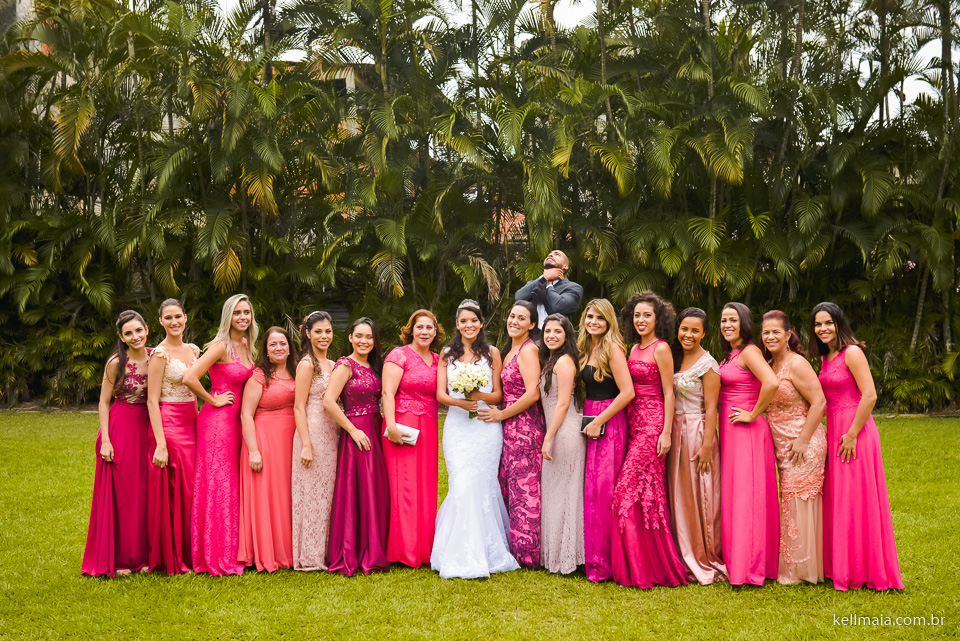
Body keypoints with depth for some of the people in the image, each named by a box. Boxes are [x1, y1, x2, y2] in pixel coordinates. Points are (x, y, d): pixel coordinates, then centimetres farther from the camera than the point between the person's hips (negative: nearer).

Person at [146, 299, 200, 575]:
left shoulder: (193, 350, 11)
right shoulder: (160, 354, -9)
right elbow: (152, 401, -13)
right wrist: (160, 444, -18)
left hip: (191, 425, 7)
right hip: (169, 425, -7)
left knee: (190, 489, 8)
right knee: (174, 492, -2)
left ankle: (189, 554, 18)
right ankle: (172, 559, 9)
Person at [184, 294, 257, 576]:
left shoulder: (247, 346, 12)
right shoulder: (221, 346, -12)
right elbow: (189, 377, -23)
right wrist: (213, 400, -11)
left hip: (236, 420, 8)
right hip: (217, 420, -8)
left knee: (233, 486, 11)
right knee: (218, 485, -4)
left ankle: (232, 551, 18)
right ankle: (217, 557, 3)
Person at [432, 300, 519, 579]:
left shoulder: (492, 353, 8)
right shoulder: (447, 354, 13)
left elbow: (498, 394, 5)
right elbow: (440, 393, 5)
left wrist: (480, 396, -16)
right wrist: (459, 401, -16)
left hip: (485, 426, -1)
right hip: (456, 426, 1)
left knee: (479, 485, -7)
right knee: (461, 487, -6)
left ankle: (485, 552, 3)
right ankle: (463, 556, 2)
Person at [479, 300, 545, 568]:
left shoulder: (529, 350, -11)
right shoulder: (510, 350, 16)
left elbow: (532, 394, -19)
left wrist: (501, 414, -11)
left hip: (525, 427, -9)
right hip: (510, 428, 9)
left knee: (523, 489, -2)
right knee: (509, 486, 10)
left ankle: (526, 553, 7)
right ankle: (514, 547, 17)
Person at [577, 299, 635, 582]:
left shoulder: (612, 348, -11)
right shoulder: (586, 348, 13)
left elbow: (627, 392, -18)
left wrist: (599, 421, -14)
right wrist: (588, 419, 8)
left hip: (609, 423, -7)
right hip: (590, 422, 7)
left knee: (602, 490, -6)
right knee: (591, 489, 6)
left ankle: (602, 563, 2)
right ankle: (593, 557, 14)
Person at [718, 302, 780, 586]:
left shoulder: (749, 352, -13)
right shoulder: (729, 354, 15)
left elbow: (771, 383, -29)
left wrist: (753, 415, -20)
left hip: (747, 432, -9)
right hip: (729, 431, 9)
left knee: (746, 495, -5)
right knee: (732, 495, 12)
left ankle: (749, 566, 1)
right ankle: (736, 561, 20)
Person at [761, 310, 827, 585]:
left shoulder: (796, 364, -13)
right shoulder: (769, 365, 12)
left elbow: (819, 402, -17)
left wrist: (803, 440, -18)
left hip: (803, 445, -8)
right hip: (782, 447, 8)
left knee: (799, 503, -1)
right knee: (791, 503, 11)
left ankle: (800, 571, 10)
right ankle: (793, 568, 19)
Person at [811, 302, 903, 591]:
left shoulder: (851, 353, -11)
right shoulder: (825, 357, 15)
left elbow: (869, 396, -17)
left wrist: (852, 434, -19)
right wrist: (833, 433, 13)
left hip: (855, 431, -9)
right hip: (834, 432, 9)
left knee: (855, 501, -3)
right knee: (837, 500, 11)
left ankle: (861, 571, 6)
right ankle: (841, 567, 20)